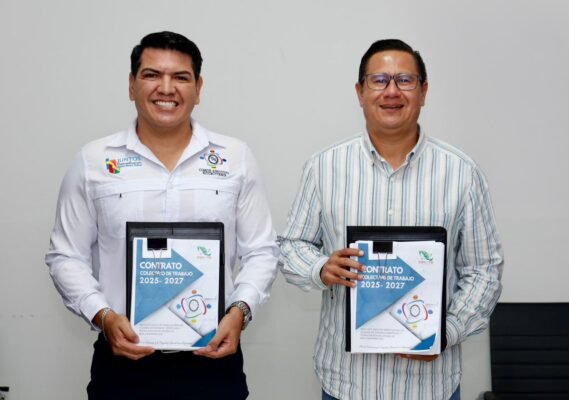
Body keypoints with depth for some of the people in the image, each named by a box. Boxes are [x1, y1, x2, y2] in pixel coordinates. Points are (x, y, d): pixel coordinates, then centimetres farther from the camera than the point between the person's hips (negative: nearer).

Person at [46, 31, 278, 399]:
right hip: (123, 359, 0)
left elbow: (261, 252, 5)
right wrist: (103, 316, -11)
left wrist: (239, 311, -11)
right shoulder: (93, 161, 1)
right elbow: (67, 257, 3)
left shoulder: (236, 158, 3)